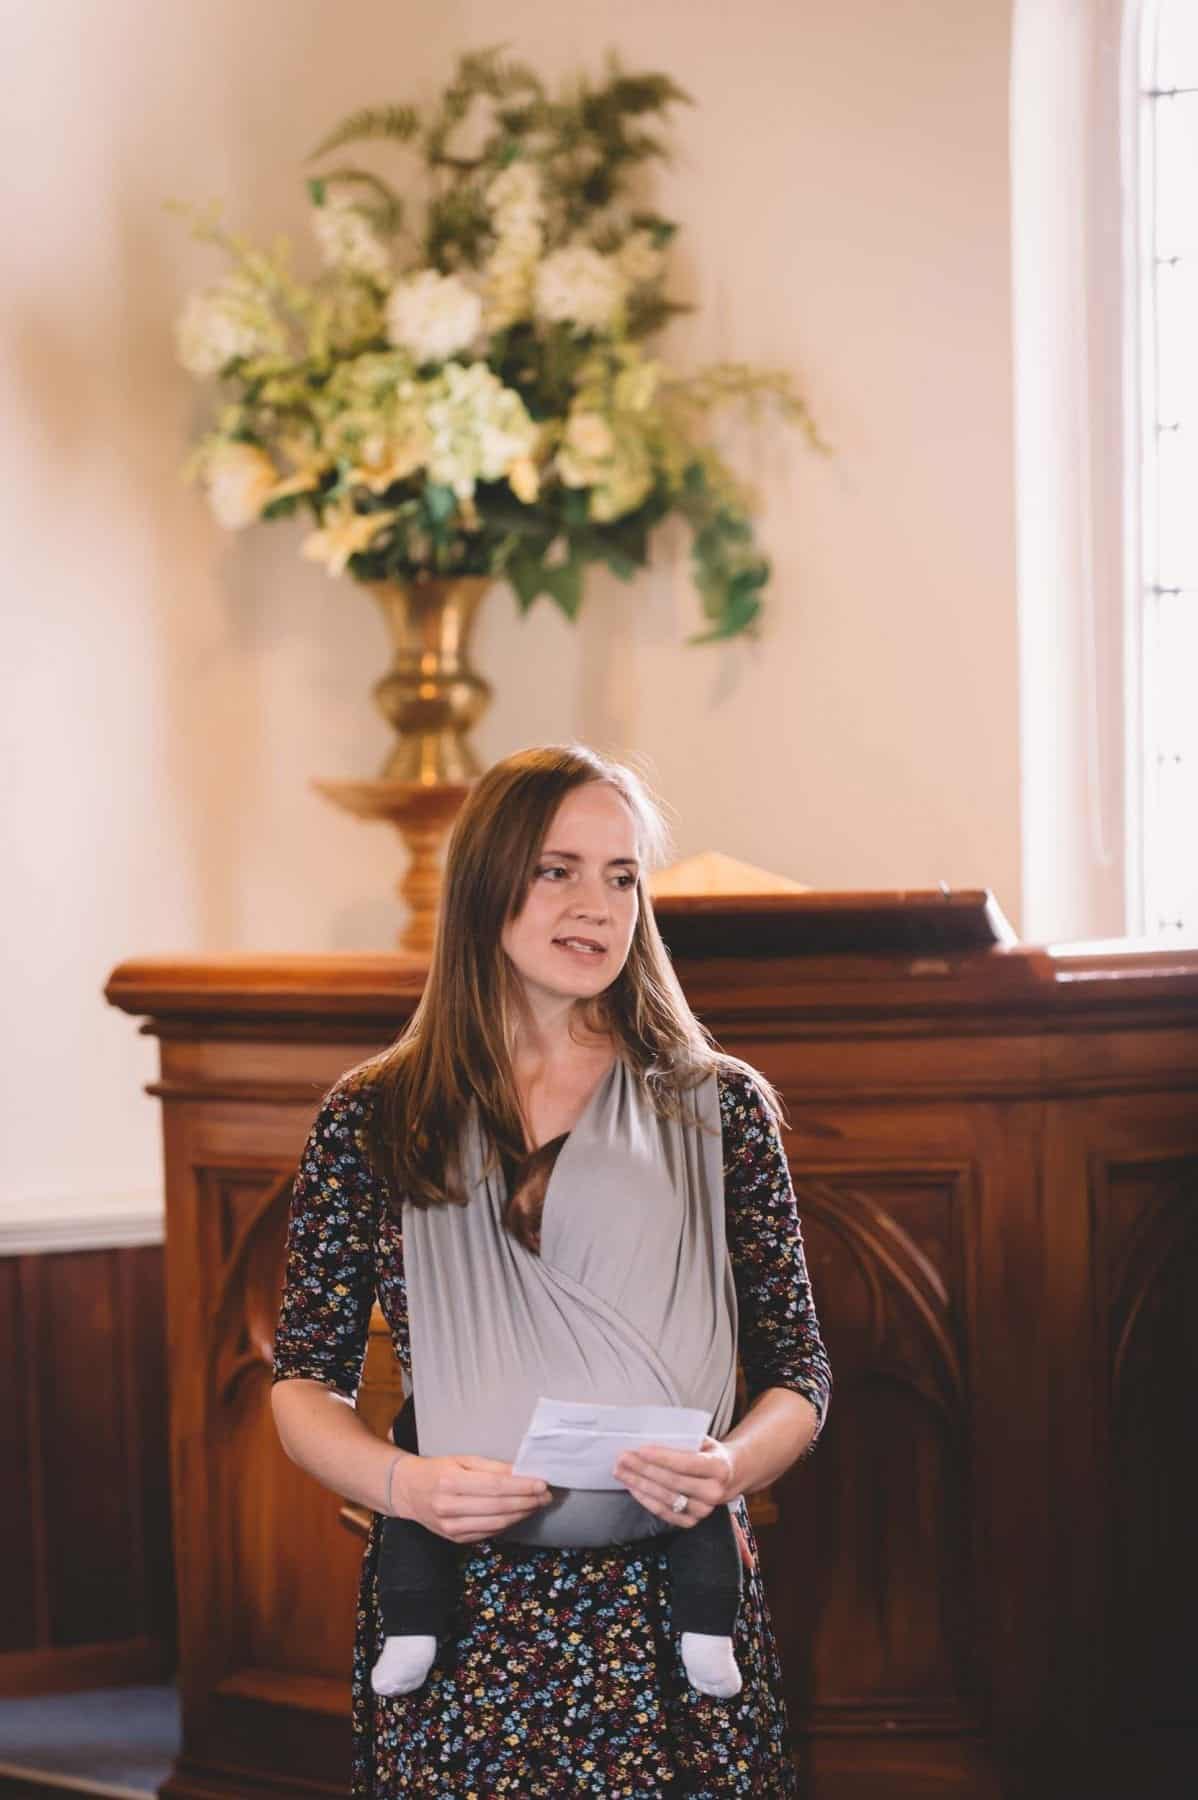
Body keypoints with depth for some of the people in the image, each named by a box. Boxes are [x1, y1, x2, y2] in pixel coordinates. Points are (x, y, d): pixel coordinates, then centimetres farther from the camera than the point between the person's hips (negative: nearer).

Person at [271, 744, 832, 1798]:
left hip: (667, 1629, 0)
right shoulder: (373, 1121, 4)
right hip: (456, 1623, 0)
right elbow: (307, 1385, 7)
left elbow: (797, 1373, 8)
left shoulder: (720, 1109, 5)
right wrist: (401, 1482, -12)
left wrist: (733, 1464, -13)